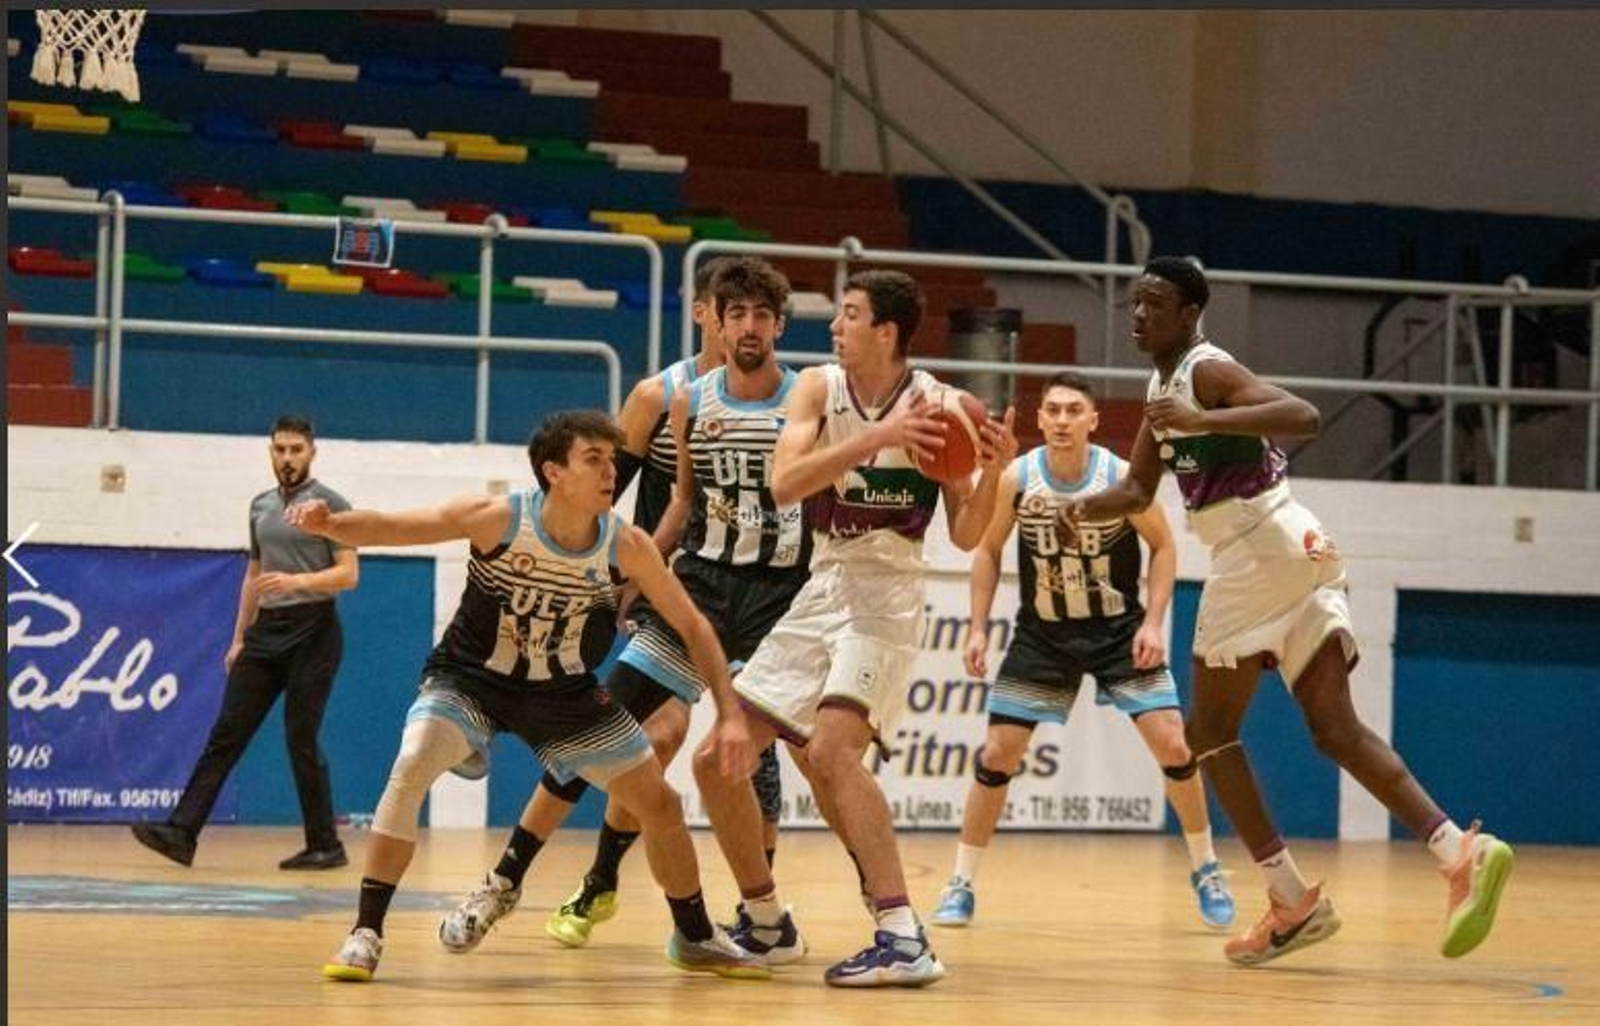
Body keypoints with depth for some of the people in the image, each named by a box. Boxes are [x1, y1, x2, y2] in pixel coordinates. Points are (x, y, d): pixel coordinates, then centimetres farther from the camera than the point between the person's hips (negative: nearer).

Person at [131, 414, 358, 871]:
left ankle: (326, 847, 5)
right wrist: (239, 637, 19)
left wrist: (298, 581, -25)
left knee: (302, 740, -6)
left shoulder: (329, 504, -4)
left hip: (312, 632, -6)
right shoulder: (261, 506, 16)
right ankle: (182, 833, -9)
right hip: (265, 630, 6)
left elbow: (349, 574, -10)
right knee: (226, 734, -2)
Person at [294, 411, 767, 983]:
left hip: (566, 693, 3)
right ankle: (365, 935, -20)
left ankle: (695, 939, 27)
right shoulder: (498, 520, -25)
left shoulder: (625, 546, -17)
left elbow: (692, 627, -6)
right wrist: (329, 524, -47)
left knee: (661, 805, 3)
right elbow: (387, 527, -26)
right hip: (470, 678, -3)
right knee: (411, 769, -30)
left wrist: (730, 714, -13)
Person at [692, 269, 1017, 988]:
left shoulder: (934, 404, -7)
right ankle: (766, 923, 23)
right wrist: (877, 437, -26)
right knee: (716, 760, 5)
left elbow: (965, 536, -3)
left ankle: (904, 941, -31)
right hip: (822, 588, 6)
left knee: (831, 747, -28)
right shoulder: (819, 388, 1)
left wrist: (992, 472, -22)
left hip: (885, 594, -6)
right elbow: (784, 483, -16)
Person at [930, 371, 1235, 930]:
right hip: (1042, 635, 1)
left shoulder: (1122, 477, -16)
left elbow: (1163, 547, -2)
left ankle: (1205, 869, 11)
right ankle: (961, 886, 8)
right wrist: (978, 628, -2)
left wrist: (1153, 622, -12)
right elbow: (988, 550, 4)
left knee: (1172, 746, -9)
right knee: (997, 754, -4)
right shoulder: (1017, 479, -12)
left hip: (1119, 632, -1)